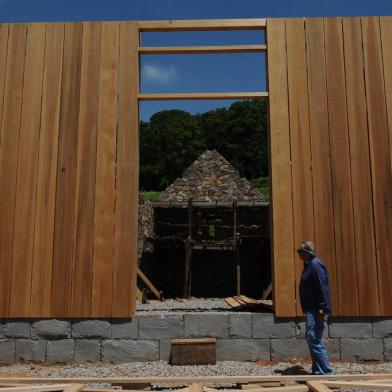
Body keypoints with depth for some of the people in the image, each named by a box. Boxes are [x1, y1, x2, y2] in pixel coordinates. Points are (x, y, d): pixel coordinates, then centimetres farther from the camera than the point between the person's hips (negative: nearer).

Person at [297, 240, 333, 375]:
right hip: (311, 310, 11)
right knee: (312, 339, 15)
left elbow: (323, 288, -22)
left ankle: (325, 372, -4)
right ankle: (318, 370, 23)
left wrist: (322, 309, -25)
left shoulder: (315, 265, -14)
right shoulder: (309, 265, 17)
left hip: (316, 310, -11)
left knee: (313, 339, -10)